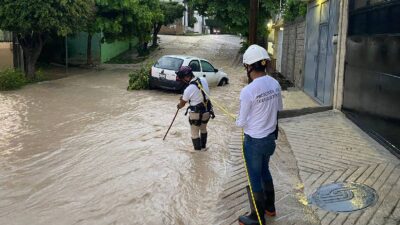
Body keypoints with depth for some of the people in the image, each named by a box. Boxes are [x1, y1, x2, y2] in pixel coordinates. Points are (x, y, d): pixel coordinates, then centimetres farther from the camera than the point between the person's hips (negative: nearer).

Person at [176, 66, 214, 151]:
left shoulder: (189, 89, -24)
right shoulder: (203, 80, -7)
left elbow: (182, 103, -5)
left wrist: (178, 106, 18)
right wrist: (184, 96, 15)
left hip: (196, 114, -7)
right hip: (207, 111, 7)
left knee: (195, 133, 12)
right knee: (203, 129, 28)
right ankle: (203, 146, 45)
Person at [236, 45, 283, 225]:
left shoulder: (247, 91, -25)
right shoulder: (275, 84, -6)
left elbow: (242, 123, -15)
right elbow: (278, 108, 9)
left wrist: (237, 121, 6)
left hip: (254, 141, -6)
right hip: (270, 137, 7)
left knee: (255, 179, 10)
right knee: (264, 171, 26)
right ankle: (269, 207, 43)